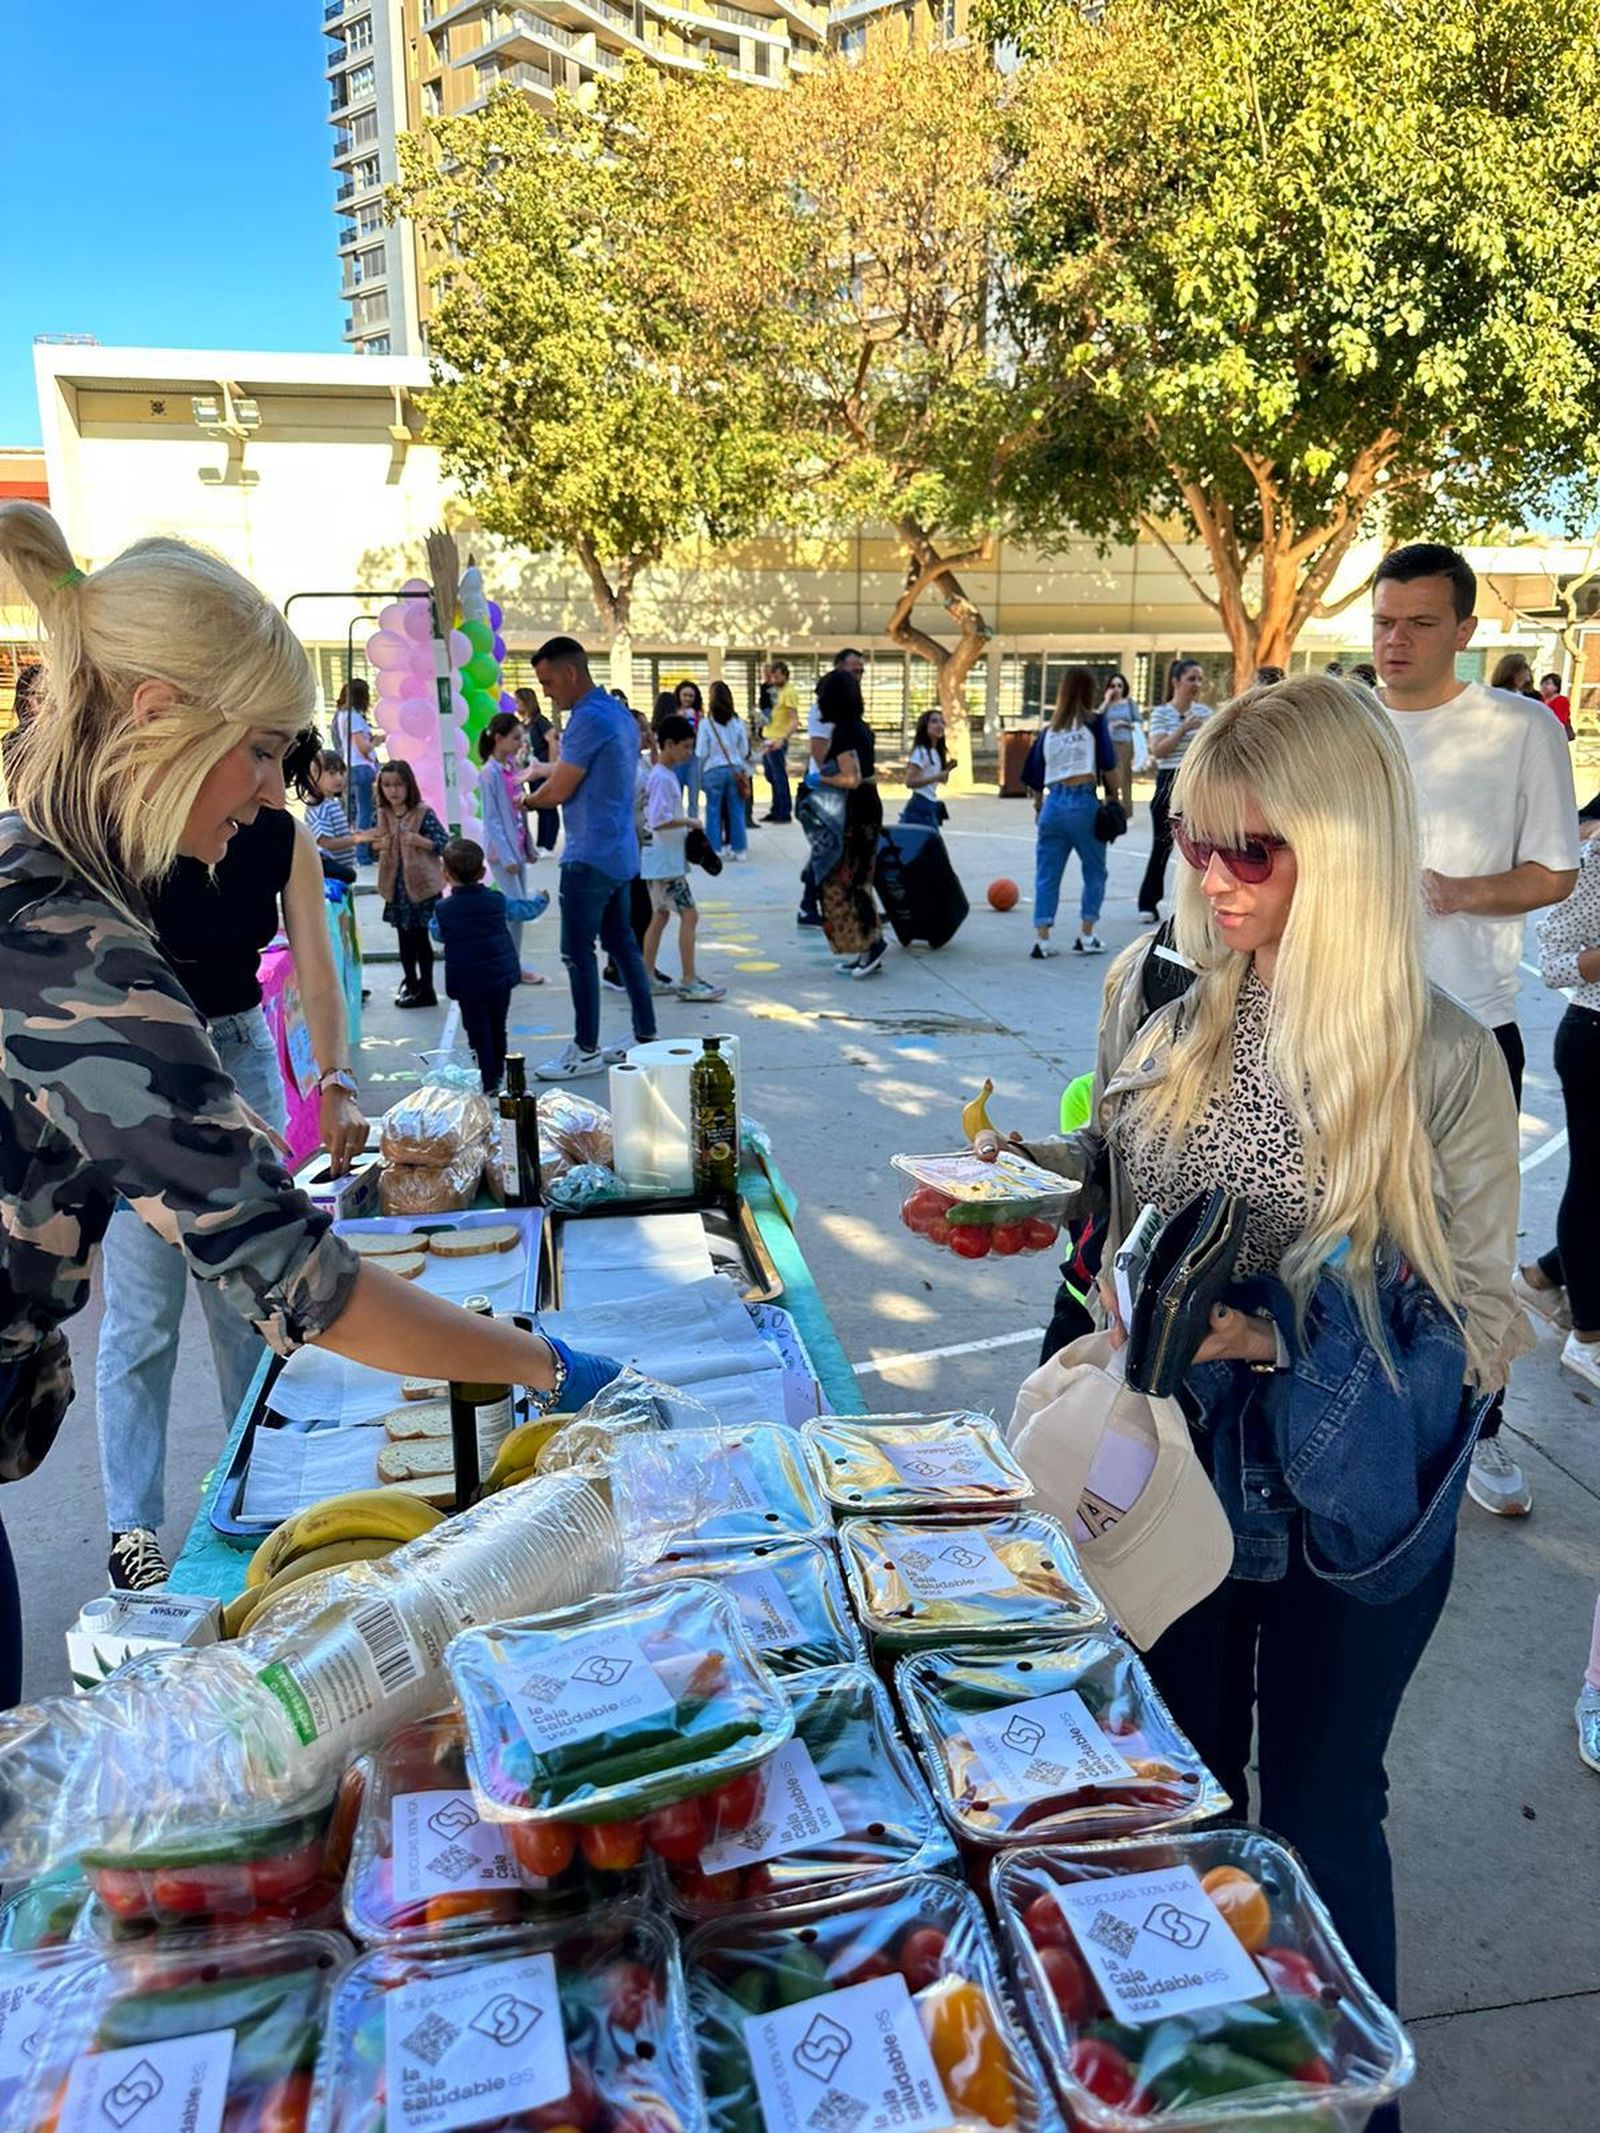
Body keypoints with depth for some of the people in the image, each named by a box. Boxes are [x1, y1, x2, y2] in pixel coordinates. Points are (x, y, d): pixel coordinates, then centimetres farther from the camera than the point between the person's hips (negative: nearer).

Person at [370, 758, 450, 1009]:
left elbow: (445, 843, -12)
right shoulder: (382, 814, 4)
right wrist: (377, 844, -5)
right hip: (397, 887, 5)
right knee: (404, 938, 14)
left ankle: (426, 989, 12)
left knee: (420, 937, 2)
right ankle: (411, 983, 30)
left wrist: (418, 840, -24)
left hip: (421, 885, -5)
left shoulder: (424, 813, -11)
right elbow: (377, 845, 17)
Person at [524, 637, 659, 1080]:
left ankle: (586, 1051, 4)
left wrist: (526, 798, 3)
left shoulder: (588, 720, -18)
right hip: (621, 852, 10)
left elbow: (557, 792, -16)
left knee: (578, 953, -3)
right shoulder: (619, 713, 12)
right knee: (622, 944, 15)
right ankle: (646, 1037, 20)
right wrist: (545, 770, 16)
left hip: (590, 856, -10)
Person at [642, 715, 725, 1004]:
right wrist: (688, 822, -15)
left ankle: (648, 975, 21)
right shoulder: (663, 778, -17)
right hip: (666, 861, -10)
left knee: (660, 915, 14)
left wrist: (684, 825, 8)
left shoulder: (666, 774, 13)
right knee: (689, 915, -8)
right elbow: (658, 820, -26)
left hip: (660, 860, 10)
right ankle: (688, 982, -6)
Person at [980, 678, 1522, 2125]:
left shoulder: (1440, 1059, -19)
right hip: (1177, 1460, 4)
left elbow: (1478, 1329, -15)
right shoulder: (1155, 992, -7)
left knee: (1320, 1807, 18)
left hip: (1350, 1503, -3)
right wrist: (1030, 1165, -12)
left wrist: (1276, 1342, -27)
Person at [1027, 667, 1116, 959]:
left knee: (1047, 875, 6)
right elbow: (1108, 766, -4)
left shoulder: (1049, 729, 12)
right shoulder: (1094, 722, 1)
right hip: (1083, 802, -3)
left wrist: (1038, 805, 24)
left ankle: (1042, 939, 3)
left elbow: (1035, 776, 12)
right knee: (1094, 872, 11)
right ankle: (1086, 936, 12)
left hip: (1053, 803, 3)